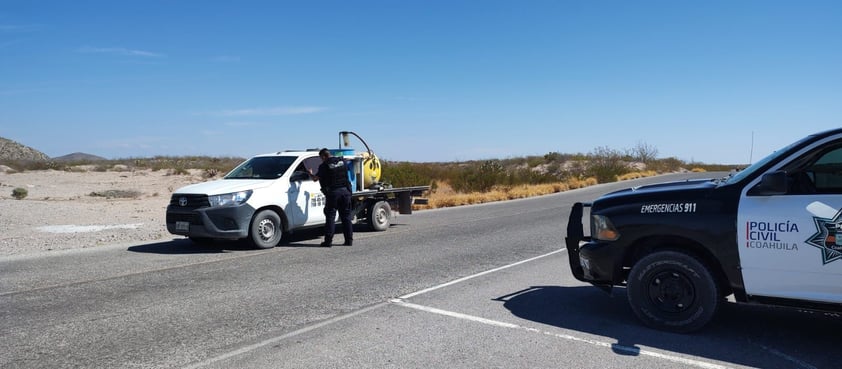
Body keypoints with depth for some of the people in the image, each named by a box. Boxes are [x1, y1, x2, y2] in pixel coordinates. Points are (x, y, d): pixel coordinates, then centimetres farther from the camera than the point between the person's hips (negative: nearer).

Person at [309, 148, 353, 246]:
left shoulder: (324, 166, -7)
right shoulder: (342, 162, 8)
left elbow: (316, 178, -1)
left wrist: (311, 174, 19)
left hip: (332, 192, -4)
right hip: (345, 190, 4)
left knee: (330, 217, 2)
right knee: (346, 216, 10)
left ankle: (328, 241, 1)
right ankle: (349, 240, 11)